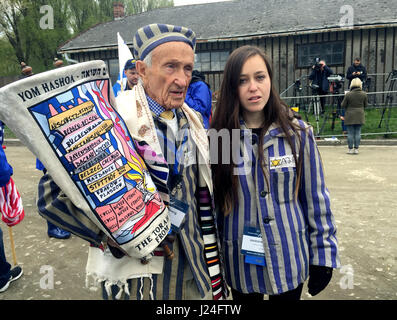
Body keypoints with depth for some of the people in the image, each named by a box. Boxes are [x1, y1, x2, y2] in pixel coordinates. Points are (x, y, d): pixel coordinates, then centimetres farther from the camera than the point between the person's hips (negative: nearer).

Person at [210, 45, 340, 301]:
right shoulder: (218, 136, -9)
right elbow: (209, 200, -1)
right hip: (240, 262, 1)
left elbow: (316, 197, -3)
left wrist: (323, 255, -1)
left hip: (289, 260, 0)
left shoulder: (297, 132, -9)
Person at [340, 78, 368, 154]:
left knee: (350, 133, 3)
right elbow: (366, 105, 5)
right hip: (359, 116, 2)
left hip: (350, 117, -2)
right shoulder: (364, 94, -3)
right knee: (358, 133, 8)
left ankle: (350, 149, 7)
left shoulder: (348, 94, -12)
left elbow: (343, 105, -6)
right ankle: (356, 149, 10)